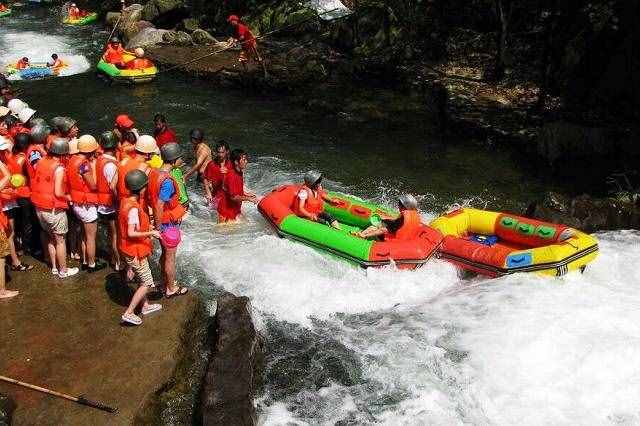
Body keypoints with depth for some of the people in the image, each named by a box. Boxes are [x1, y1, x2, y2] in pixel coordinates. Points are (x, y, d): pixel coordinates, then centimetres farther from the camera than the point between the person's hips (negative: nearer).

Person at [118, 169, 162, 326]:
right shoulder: (133, 208, -27)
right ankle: (128, 313, 4)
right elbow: (131, 233, -29)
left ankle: (146, 306, 39)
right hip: (134, 250, -9)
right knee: (147, 283, 1)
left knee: (142, 280, 24)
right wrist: (150, 233, -21)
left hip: (128, 248, 9)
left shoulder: (126, 201, 1)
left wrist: (147, 226, 12)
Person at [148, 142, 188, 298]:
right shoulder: (167, 181, -29)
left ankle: (166, 282, 39)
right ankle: (171, 289, 24)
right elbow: (159, 206, -29)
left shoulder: (154, 172, -2)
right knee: (170, 257, 9)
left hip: (161, 221, 8)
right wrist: (158, 227, -18)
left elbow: (150, 196, 7)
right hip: (168, 224, -8)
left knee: (165, 253, 23)